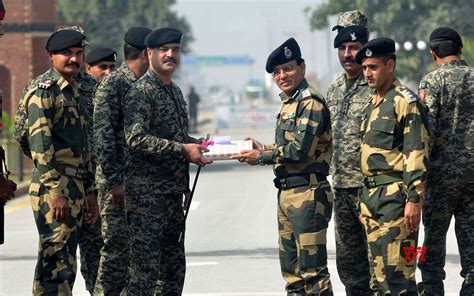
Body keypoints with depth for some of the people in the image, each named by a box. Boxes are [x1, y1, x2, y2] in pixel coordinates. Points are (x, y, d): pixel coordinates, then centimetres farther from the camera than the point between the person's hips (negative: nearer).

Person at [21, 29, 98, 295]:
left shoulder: (75, 93, 20)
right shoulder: (43, 91, -8)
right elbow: (40, 144, -16)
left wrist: (90, 195, 22)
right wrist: (56, 191, -22)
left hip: (76, 190, 9)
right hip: (53, 189, -9)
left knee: (66, 265, 10)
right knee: (58, 264, -13)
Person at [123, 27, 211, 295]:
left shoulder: (176, 91, 18)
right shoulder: (141, 92, -11)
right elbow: (136, 139, -22)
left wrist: (198, 144, 7)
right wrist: (182, 150, -22)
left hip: (174, 191, 9)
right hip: (147, 193, -9)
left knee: (174, 268, 11)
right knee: (146, 267, -8)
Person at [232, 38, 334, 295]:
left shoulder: (311, 103, -12)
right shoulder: (288, 104, 19)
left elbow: (299, 150, -19)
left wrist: (261, 157, -10)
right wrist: (263, 149, 7)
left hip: (308, 194, -10)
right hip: (287, 193, 10)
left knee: (311, 267, -10)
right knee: (291, 268, 14)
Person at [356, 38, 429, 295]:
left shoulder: (404, 101, -10)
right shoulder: (371, 104, 19)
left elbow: (417, 155, -16)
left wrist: (414, 199, -22)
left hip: (395, 196, -9)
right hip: (371, 195, 9)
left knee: (397, 270, -11)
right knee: (381, 272, 10)